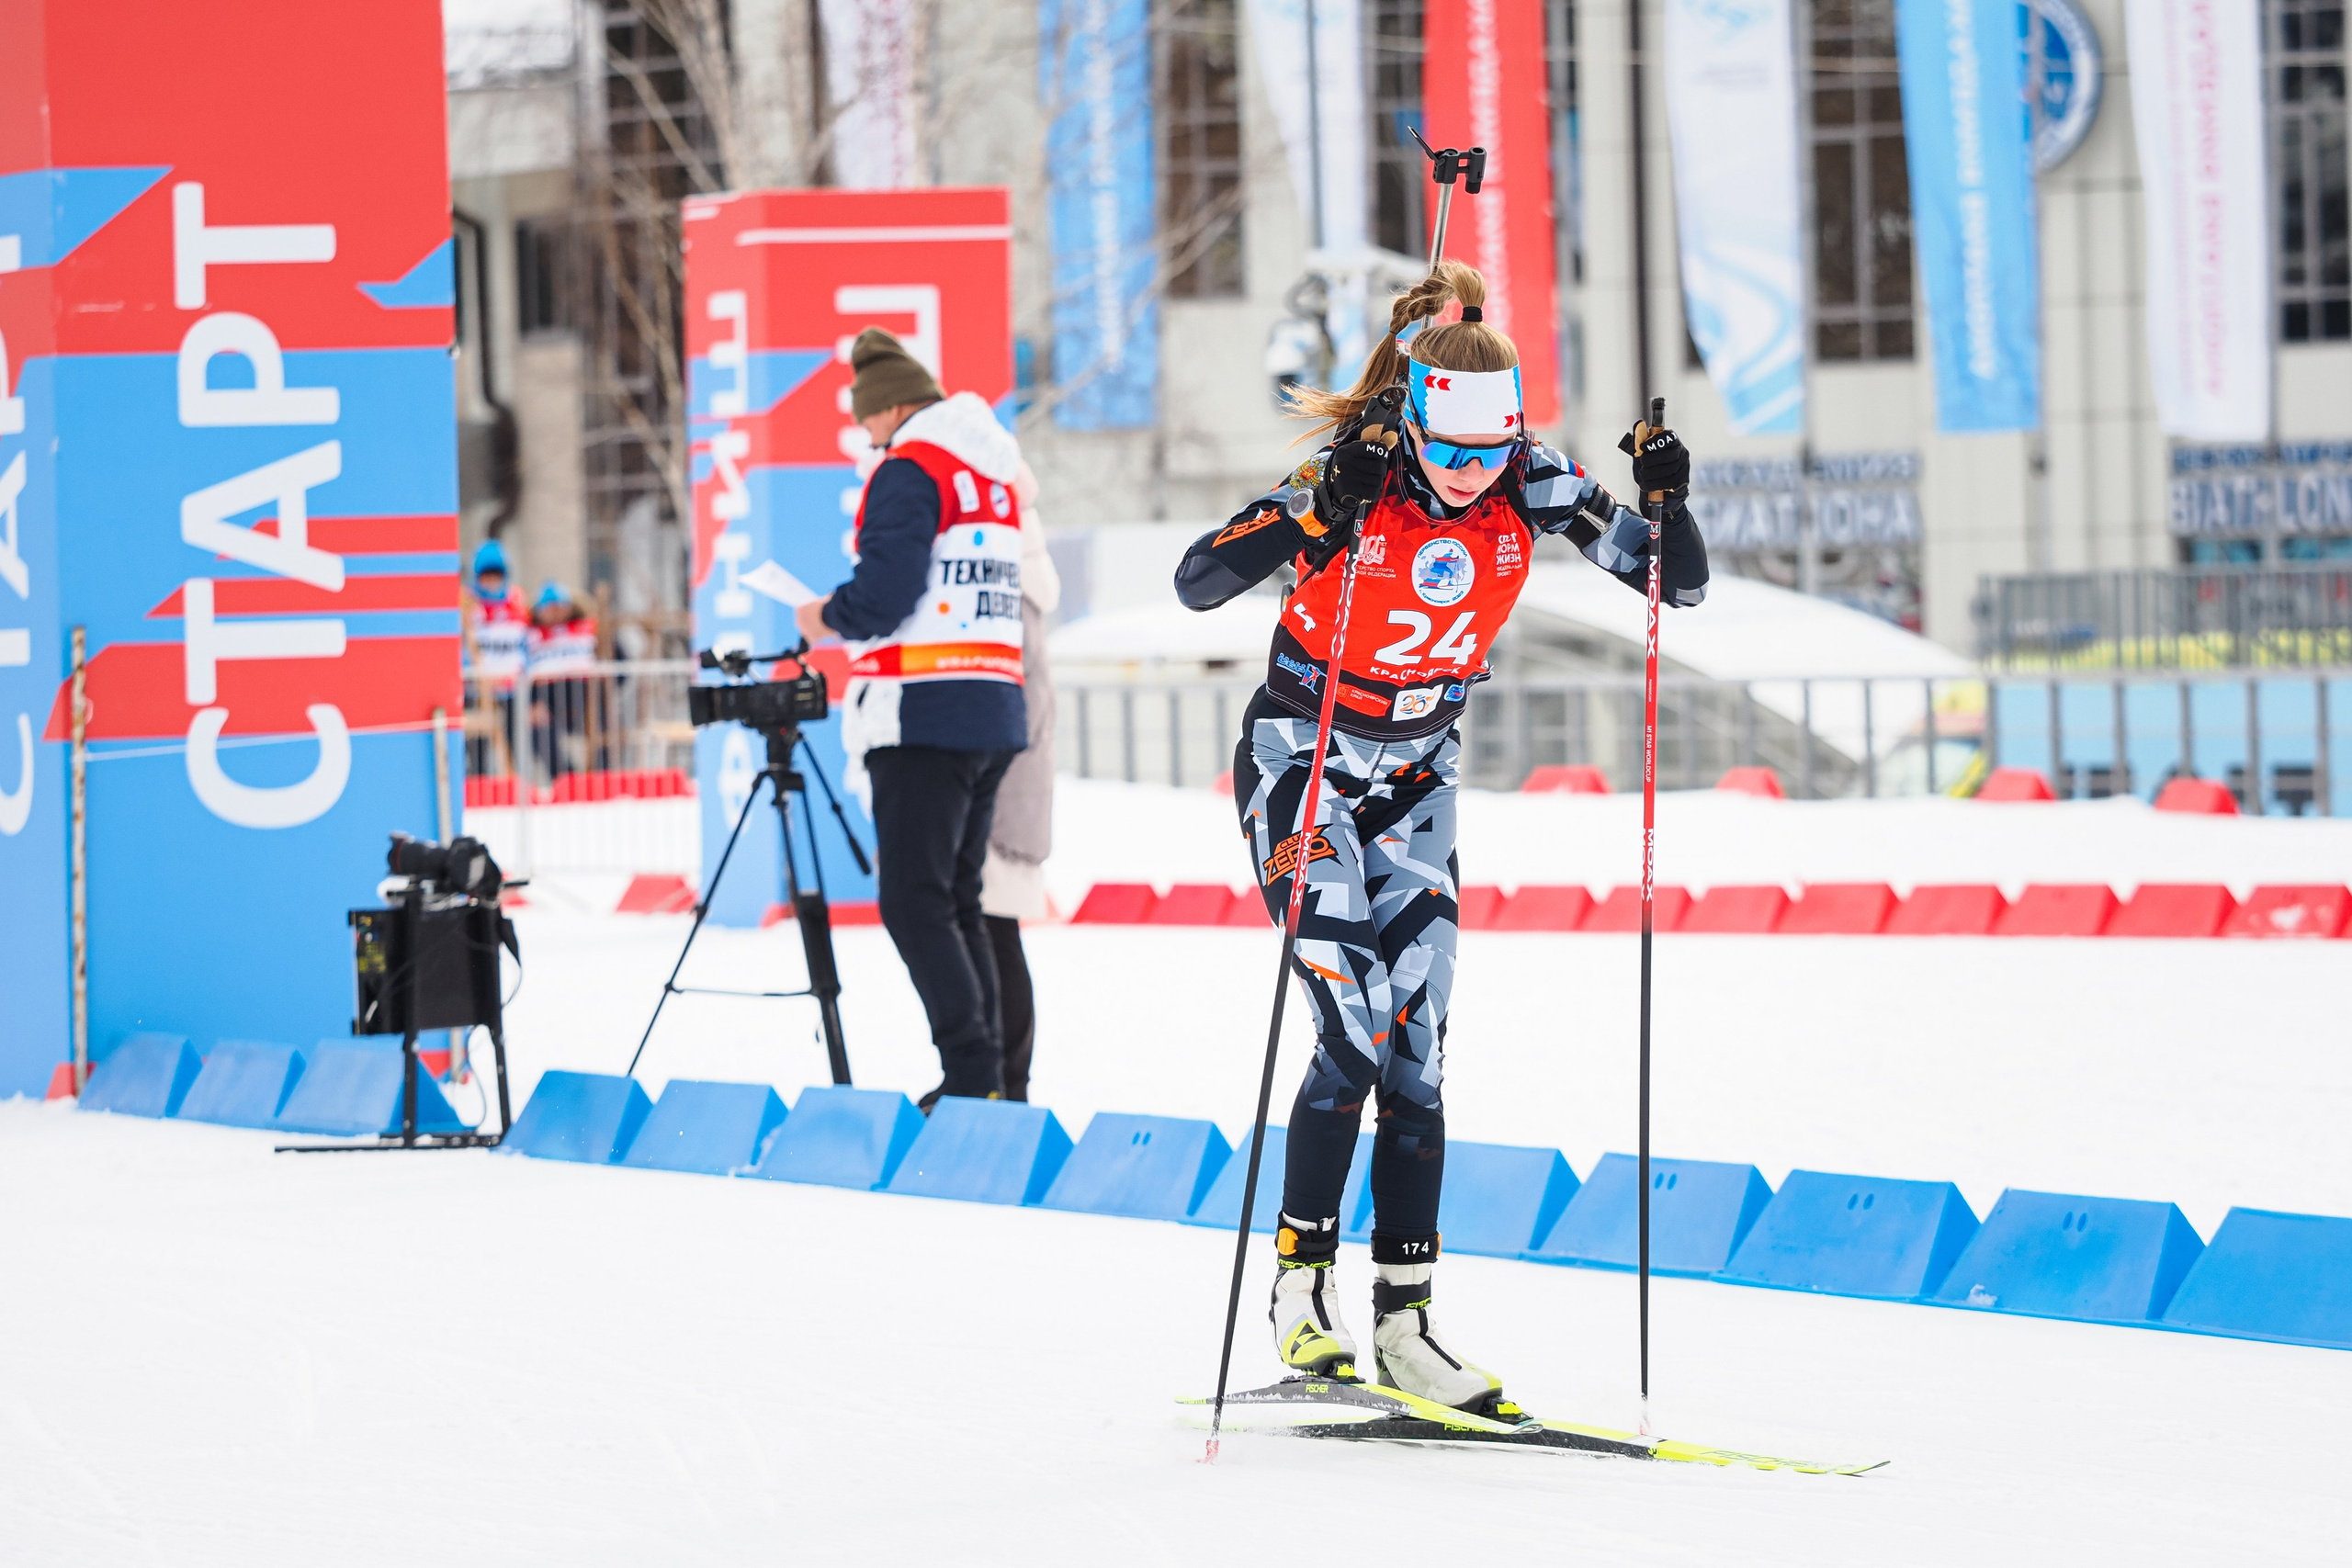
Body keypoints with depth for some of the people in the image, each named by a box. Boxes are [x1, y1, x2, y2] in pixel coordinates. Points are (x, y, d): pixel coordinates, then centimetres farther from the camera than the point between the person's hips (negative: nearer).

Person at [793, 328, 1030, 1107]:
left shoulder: (910, 469, -9)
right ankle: (985, 1079, 10)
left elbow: (885, 593, -17)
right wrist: (847, 616, 23)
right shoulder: (996, 476, 18)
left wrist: (828, 618, 3)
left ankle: (971, 1076, -15)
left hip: (925, 713, -9)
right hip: (995, 712, 9)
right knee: (959, 901, 13)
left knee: (914, 902, -8)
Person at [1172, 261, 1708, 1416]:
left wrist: (1667, 499, -29)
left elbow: (1680, 585, -9)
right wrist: (1317, 518, -43)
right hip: (1301, 765, -4)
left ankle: (1404, 1324, 0)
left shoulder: (1530, 485, -12)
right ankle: (1300, 1283, -1)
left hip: (1416, 780, 4)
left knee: (1415, 1057, -2)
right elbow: (1196, 584, -30)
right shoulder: (1350, 478, -23)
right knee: (1355, 1034, -16)